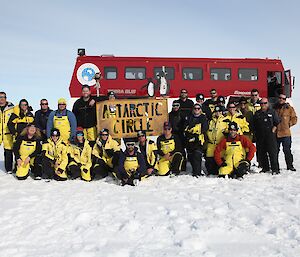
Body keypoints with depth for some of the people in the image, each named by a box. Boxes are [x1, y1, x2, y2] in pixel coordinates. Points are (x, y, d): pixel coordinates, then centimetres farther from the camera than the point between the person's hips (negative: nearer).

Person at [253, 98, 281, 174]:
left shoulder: (272, 112, 7)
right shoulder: (257, 113, 13)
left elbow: (277, 122, 6)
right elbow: (254, 125, 17)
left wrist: (273, 129, -5)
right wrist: (256, 133, 8)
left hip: (270, 135, -3)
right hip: (260, 136, 3)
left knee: (272, 152, -7)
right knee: (261, 153, 6)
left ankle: (275, 169, -4)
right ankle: (265, 167, 18)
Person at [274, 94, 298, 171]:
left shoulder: (289, 108, 2)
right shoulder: (275, 108, 9)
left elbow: (294, 119, 5)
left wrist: (288, 124, -4)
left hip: (286, 133, -3)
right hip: (276, 133, 3)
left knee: (287, 150, 0)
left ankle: (290, 165, 12)